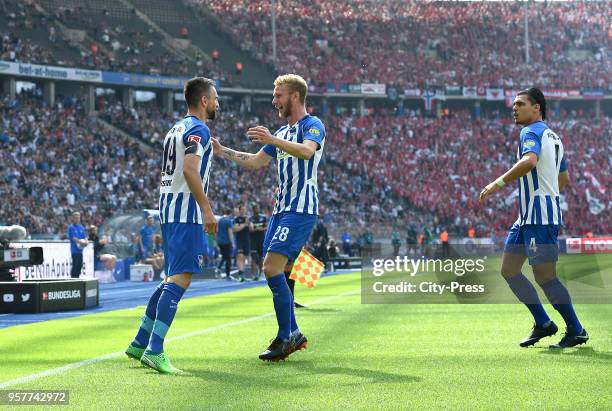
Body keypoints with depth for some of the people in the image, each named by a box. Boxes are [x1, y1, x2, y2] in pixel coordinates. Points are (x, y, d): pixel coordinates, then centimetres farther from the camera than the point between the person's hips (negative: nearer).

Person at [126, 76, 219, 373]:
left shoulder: (176, 129, 20)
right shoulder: (198, 129, -9)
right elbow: (190, 170, -22)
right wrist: (207, 209, -24)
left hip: (168, 210, 10)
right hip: (187, 212, -10)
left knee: (172, 279, 17)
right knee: (180, 279, -14)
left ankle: (140, 343, 19)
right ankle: (154, 350, -22)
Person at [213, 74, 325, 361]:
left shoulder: (312, 125, -6)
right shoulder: (283, 132, 22)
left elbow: (307, 151, -28)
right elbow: (256, 161, 30)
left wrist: (273, 140, -40)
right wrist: (223, 151, 22)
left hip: (301, 210, -9)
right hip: (282, 209, 9)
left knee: (272, 268, -17)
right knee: (275, 271, 7)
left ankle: (286, 338, -11)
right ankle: (293, 334, 16)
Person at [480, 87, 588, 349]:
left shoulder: (531, 132, -10)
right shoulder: (553, 136, 20)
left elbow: (529, 161, -32)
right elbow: (564, 178, 27)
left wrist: (498, 183, -28)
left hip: (540, 216, -10)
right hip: (528, 217, 10)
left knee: (544, 276, -8)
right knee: (509, 270, 9)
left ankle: (576, 331, 0)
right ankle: (543, 323, 15)